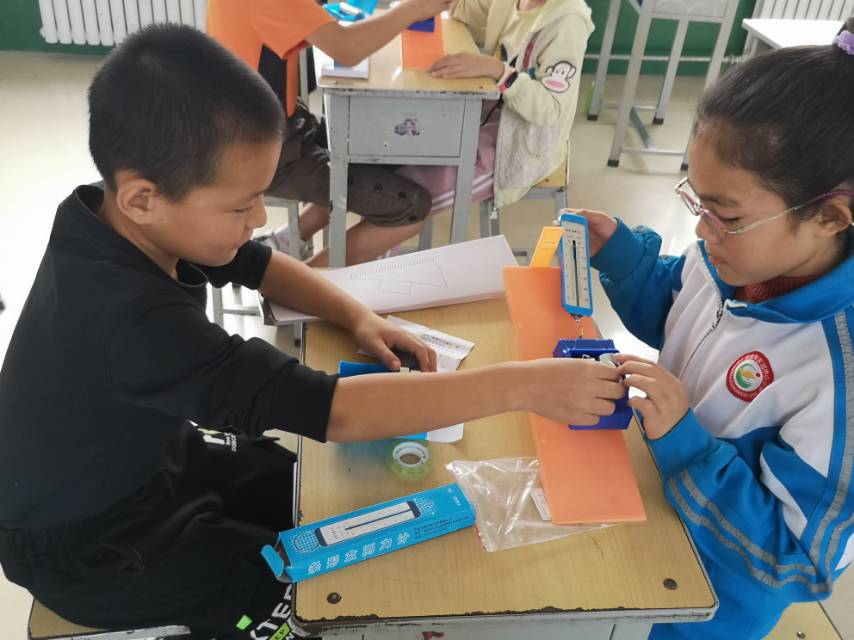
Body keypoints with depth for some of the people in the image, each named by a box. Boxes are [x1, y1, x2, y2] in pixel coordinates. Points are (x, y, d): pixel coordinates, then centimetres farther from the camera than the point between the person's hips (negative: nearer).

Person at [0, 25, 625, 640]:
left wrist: (359, 318, -13)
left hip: (144, 458, 8)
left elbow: (256, 263, 4)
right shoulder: (131, 318, -41)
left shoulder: (119, 224, -14)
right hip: (91, 544, -7)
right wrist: (524, 385, -40)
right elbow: (326, 408, -44)